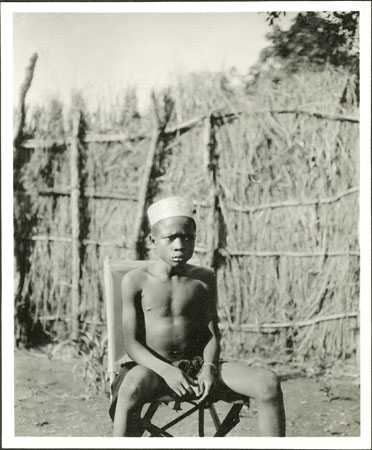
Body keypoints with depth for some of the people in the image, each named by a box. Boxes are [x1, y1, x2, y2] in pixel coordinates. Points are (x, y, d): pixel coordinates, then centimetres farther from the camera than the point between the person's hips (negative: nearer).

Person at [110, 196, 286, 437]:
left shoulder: (204, 279, 6)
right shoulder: (135, 281, -4)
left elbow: (212, 333, 6)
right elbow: (132, 343, -6)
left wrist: (209, 367, -15)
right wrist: (165, 370, -22)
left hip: (198, 363, 3)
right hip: (154, 366, -3)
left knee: (268, 383, -20)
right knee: (131, 390, -41)